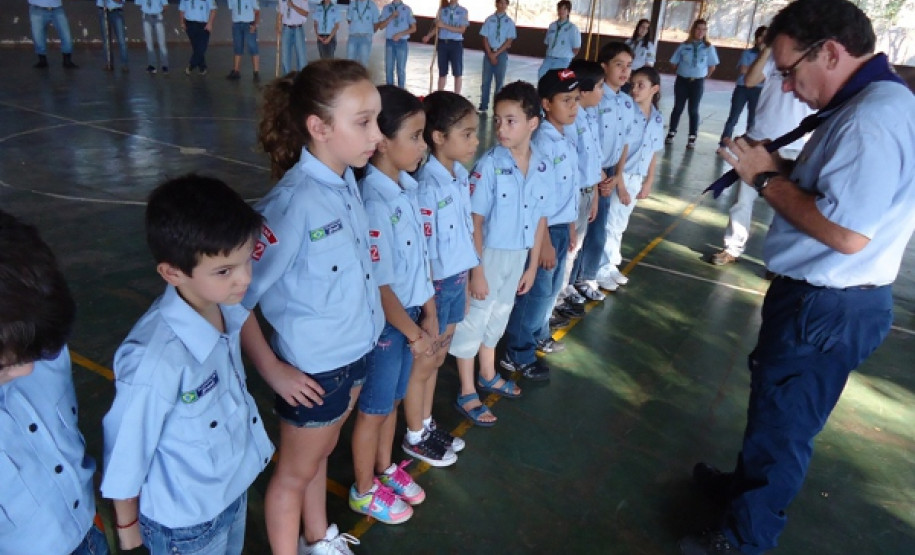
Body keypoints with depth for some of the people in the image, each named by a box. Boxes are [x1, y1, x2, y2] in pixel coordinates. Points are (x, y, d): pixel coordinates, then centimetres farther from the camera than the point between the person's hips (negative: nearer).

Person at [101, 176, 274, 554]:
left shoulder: (226, 310, -18)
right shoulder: (155, 359, -35)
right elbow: (126, 453, -20)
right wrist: (128, 524, -6)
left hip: (235, 486, 6)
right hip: (185, 522, -5)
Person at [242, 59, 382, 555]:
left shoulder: (347, 182, -6)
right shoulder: (293, 203, -28)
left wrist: (366, 326, 7)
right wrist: (273, 371, -17)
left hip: (354, 352, 7)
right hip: (313, 367, -7)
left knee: (320, 454, 28)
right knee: (294, 473, 18)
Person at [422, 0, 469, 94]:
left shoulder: (463, 11, -1)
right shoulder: (442, 9, 7)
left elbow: (462, 30, -10)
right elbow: (437, 26, 9)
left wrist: (444, 26, -15)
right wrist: (428, 36, -8)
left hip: (456, 43, -2)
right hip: (442, 43, 2)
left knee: (457, 73, -1)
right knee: (442, 72, 8)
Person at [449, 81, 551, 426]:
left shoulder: (544, 167, -6)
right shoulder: (489, 165, -20)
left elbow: (540, 219, 2)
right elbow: (475, 221, -18)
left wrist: (532, 265, 6)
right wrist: (477, 270, -16)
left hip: (519, 255, 5)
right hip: (488, 253, -5)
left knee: (498, 316, 22)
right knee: (473, 319, 8)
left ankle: (488, 376, 44)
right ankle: (467, 394, 24)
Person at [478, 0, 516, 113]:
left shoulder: (509, 22, 0)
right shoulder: (489, 20, 2)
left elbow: (509, 41, -4)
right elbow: (485, 38, 0)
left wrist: (496, 53, -11)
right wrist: (490, 54, -10)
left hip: (502, 53, -1)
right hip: (489, 52, 1)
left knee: (500, 80, 4)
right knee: (486, 80, 4)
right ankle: (483, 106, 11)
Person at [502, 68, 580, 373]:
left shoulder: (567, 139, 7)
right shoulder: (543, 141, -19)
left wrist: (570, 226, 17)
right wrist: (545, 241, -19)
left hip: (561, 226, 8)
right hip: (544, 227, -8)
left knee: (552, 287, 21)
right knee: (537, 291, 2)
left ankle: (539, 335, 42)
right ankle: (518, 354, 17)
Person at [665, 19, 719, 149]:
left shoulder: (709, 47, -2)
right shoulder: (684, 46, -2)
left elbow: (712, 66, 4)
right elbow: (674, 63, 6)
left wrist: (704, 77, 7)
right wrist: (681, 73, 8)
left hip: (698, 82, 0)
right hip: (682, 80, 1)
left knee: (693, 110, 3)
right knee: (678, 108, 6)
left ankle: (692, 138, 7)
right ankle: (671, 133, 15)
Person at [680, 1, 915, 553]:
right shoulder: (870, 102, 8)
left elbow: (846, 232, -31)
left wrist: (766, 178, -20)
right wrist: (778, 165, -1)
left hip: (827, 308, -10)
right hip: (824, 297, 10)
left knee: (783, 420, 7)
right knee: (773, 402, 26)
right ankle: (749, 481, 49)